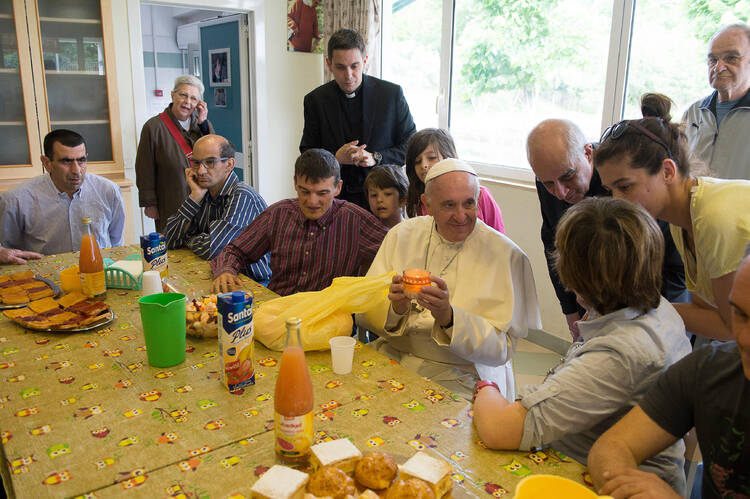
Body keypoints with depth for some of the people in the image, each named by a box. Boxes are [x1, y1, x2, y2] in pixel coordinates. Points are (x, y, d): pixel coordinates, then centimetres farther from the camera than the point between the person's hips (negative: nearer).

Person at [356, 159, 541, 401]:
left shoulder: (507, 255, -7)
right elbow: (365, 313, 1)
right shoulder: (402, 234, 4)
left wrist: (448, 317, -28)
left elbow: (502, 348, -12)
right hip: (393, 361, 4)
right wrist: (396, 308, -21)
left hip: (461, 378, -3)